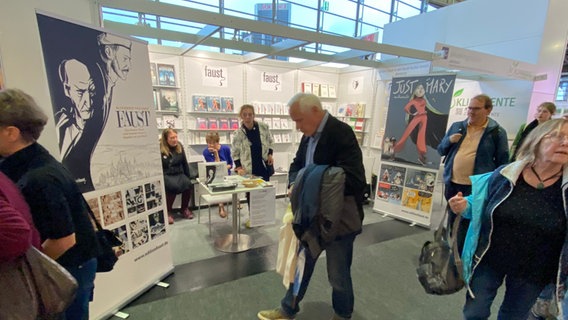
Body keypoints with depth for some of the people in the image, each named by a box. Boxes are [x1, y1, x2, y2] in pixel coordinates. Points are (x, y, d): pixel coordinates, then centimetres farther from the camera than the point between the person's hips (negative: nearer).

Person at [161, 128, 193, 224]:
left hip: (179, 174, 4)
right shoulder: (159, 149, -9)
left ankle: (185, 208, -2)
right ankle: (168, 211, -11)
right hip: (165, 175, -4)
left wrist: (188, 177, 12)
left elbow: (185, 163, 12)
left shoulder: (180, 147, 5)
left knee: (188, 184, -25)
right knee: (174, 186, -34)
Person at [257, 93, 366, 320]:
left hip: (339, 218, -7)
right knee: (301, 263, 21)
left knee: (338, 275, 14)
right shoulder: (310, 134, 4)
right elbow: (297, 164, 13)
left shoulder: (341, 133, -22)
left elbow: (354, 180, -28)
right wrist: (295, 185, -7)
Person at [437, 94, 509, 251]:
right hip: (452, 184, 5)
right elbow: (441, 150, 12)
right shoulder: (457, 126, 7)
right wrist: (449, 140, -9)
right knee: (452, 220, 19)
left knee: (467, 224, 4)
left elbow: (503, 162, -2)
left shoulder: (497, 132, -5)